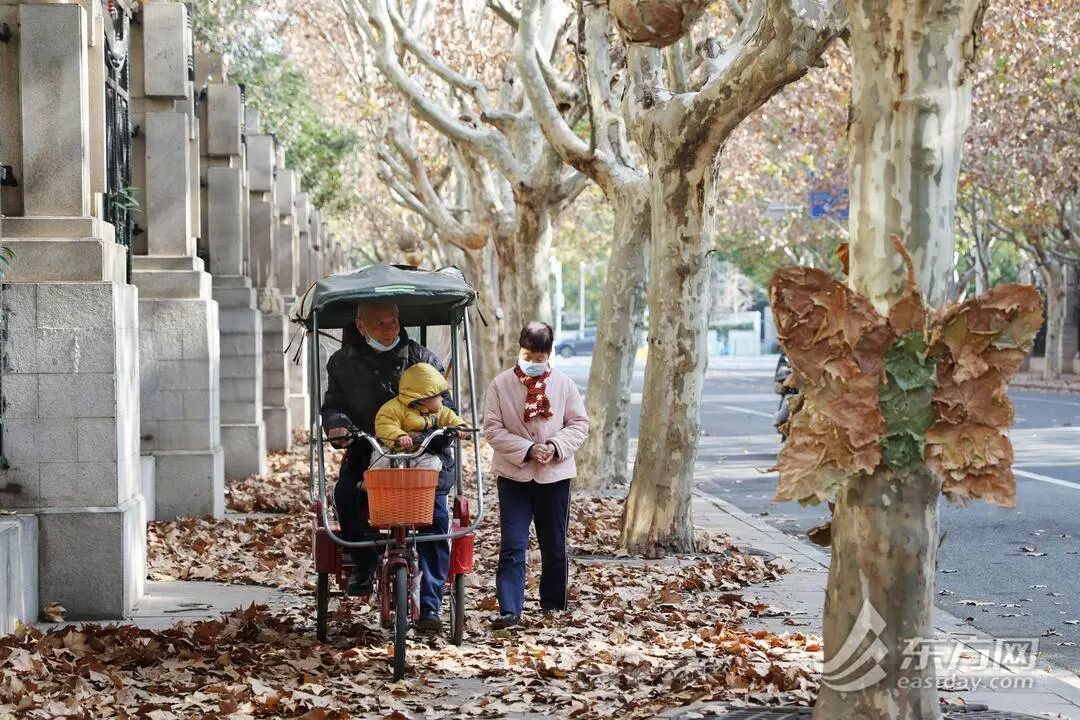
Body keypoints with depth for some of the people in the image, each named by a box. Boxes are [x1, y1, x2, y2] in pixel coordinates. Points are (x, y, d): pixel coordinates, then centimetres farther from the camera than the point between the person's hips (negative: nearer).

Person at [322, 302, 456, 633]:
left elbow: (443, 401, -2)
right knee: (346, 494, -26)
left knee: (435, 515, -18)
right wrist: (337, 423, -20)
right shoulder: (343, 363, 5)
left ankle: (430, 605, -11)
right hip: (366, 453, 1)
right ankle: (364, 564, 0)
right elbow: (333, 404, 4)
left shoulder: (422, 359, 2)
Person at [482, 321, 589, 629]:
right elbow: (493, 429, -6)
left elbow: (579, 424, 4)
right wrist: (528, 450, -17)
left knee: (554, 545, 12)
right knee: (512, 546, -8)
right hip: (513, 475, -2)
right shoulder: (501, 384, -4)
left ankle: (553, 606, 26)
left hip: (555, 474, 2)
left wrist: (555, 446, -14)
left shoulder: (563, 384, 0)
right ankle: (509, 609, -9)